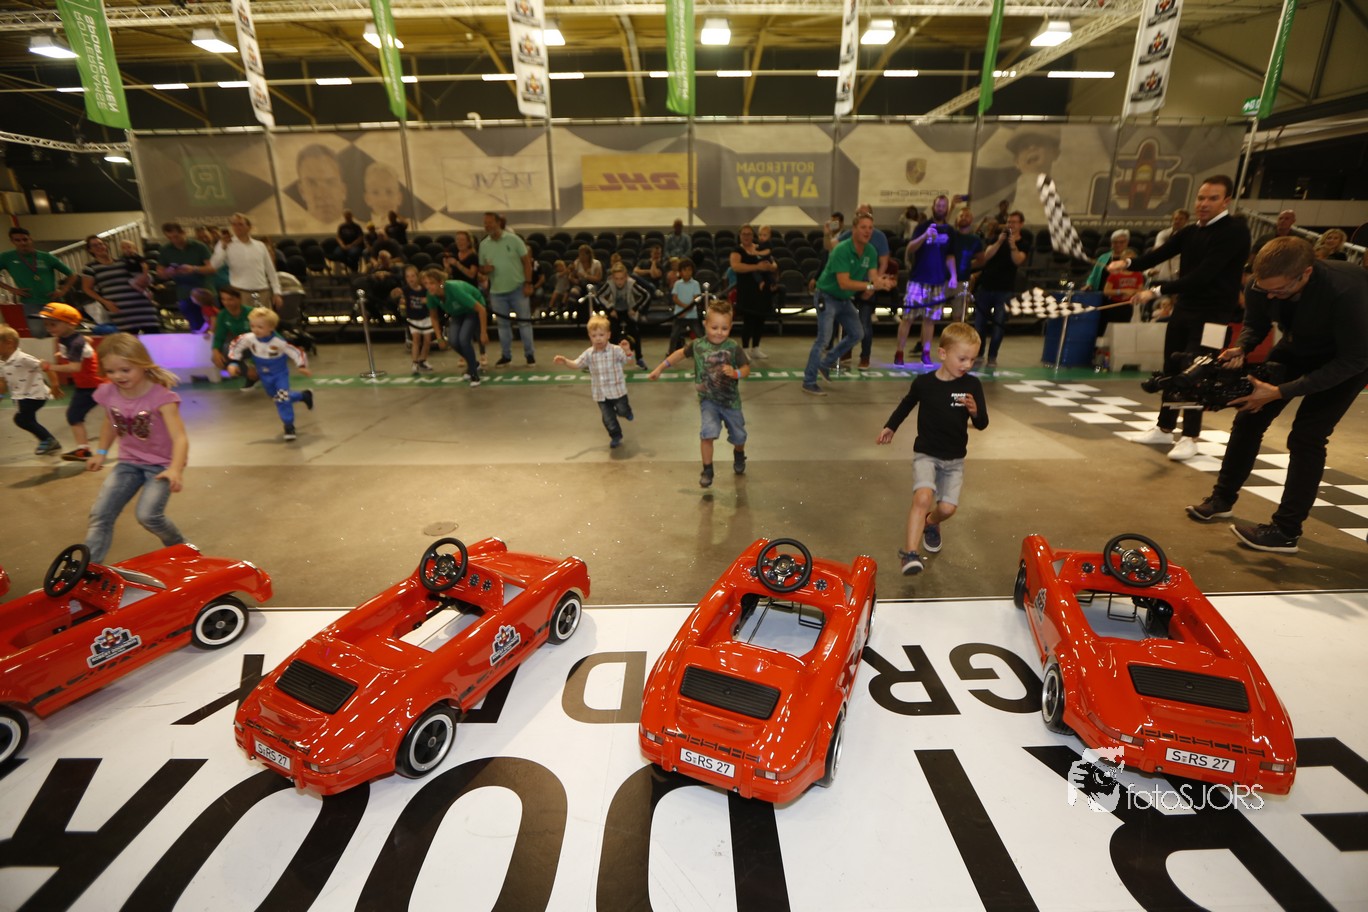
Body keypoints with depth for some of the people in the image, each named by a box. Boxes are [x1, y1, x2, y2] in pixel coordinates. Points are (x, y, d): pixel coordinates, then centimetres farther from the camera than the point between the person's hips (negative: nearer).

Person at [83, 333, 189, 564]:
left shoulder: (160, 396, -23)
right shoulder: (107, 393, -6)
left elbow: (179, 437, -34)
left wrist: (175, 469, -49)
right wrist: (100, 453, 11)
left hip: (161, 463, -5)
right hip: (128, 462, 5)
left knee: (147, 515, -17)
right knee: (100, 513, -4)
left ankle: (178, 546, 10)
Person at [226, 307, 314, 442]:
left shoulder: (279, 342, -31)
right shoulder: (248, 338, -19)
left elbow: (296, 352, -27)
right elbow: (235, 345, -2)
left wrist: (302, 367, -41)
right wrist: (233, 362, -5)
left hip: (280, 374, -5)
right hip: (265, 375, 5)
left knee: (283, 398, -18)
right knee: (277, 398, 20)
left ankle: (289, 427, -5)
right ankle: (304, 396, 43)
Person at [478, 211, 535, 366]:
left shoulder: (513, 239, -5)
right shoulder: (483, 245, 4)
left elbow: (526, 261, -4)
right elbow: (481, 268, 12)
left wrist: (528, 283, -11)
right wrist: (485, 269, -13)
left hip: (517, 288, -3)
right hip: (497, 291, 3)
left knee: (524, 321, 3)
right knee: (503, 324, 10)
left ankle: (530, 353, 12)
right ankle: (506, 355, 20)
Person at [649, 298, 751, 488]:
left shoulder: (734, 348, -15)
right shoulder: (698, 345, -9)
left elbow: (746, 369, -10)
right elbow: (681, 353, 9)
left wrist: (735, 373, -32)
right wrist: (660, 368, 13)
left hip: (730, 400, 0)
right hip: (708, 399, 0)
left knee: (738, 435, 15)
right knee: (708, 432, -19)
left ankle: (739, 455, 51)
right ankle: (707, 470, -1)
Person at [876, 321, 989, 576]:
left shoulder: (972, 385, -7)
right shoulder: (924, 382, -10)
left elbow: (982, 424, -7)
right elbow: (907, 404, 11)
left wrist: (974, 411, -27)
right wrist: (890, 427, 11)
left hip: (955, 458, 2)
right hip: (926, 453, -2)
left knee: (947, 508, -3)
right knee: (923, 497, -25)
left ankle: (931, 523, 34)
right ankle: (910, 553, -24)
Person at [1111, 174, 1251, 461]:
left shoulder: (1235, 231, -13)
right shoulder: (1190, 232, 10)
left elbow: (1203, 274, -24)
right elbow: (1160, 254, 0)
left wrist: (1157, 291, -31)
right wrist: (1128, 263, -20)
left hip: (1212, 315, -7)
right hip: (1183, 309, 7)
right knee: (1171, 369, 11)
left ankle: (1190, 437, 4)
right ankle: (1164, 428, 23)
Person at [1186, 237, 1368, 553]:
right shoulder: (1261, 285, -24)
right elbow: (1255, 325, -3)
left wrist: (1280, 391, -38)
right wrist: (1240, 349, -25)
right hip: (1297, 348, 5)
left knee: (1307, 435, -15)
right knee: (1250, 417, 3)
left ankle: (1286, 532, -7)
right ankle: (1222, 498, 20)